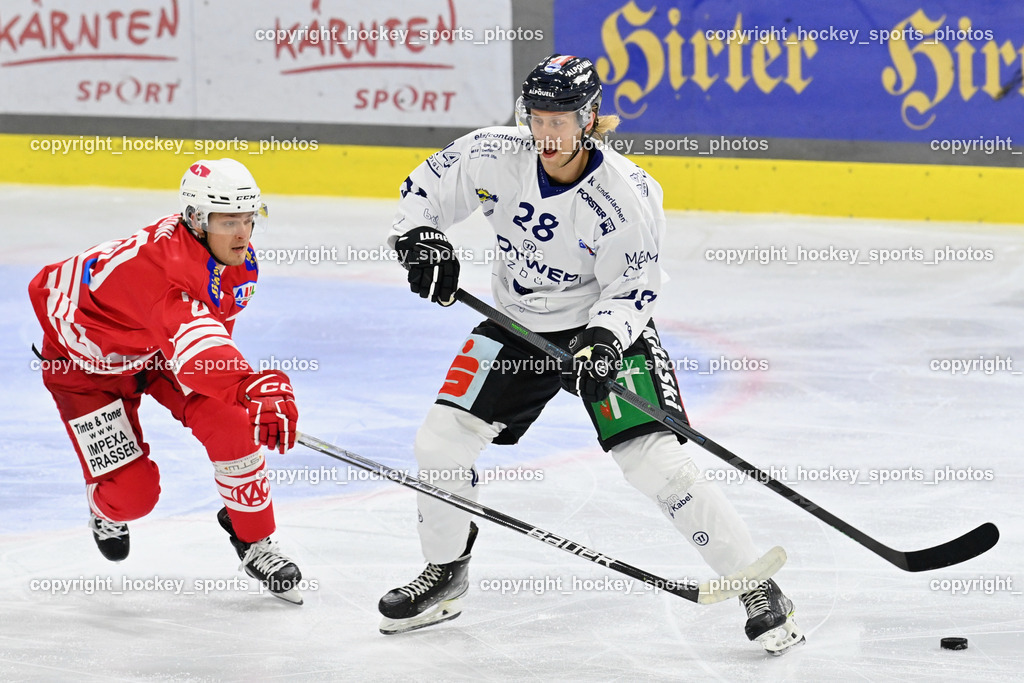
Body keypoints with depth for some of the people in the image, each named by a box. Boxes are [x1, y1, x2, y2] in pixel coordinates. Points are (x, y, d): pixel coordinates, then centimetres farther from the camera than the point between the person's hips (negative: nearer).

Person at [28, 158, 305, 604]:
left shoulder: (239, 260, -15)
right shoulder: (159, 261, -43)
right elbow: (191, 342, -59)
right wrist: (255, 387, -74)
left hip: (156, 348, 6)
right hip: (84, 361, -6)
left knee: (231, 424, -18)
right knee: (132, 492, -9)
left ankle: (252, 542, 2)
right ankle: (106, 509, 31)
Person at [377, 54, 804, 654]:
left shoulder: (627, 195, -24)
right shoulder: (494, 157, -15)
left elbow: (634, 288, -16)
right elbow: (425, 188, 1)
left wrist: (604, 340, -32)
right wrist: (422, 240, -17)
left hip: (608, 326, -5)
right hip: (519, 326, 5)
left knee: (658, 463, -18)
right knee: (441, 442, -2)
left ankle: (759, 589, -8)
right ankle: (446, 576, 23)